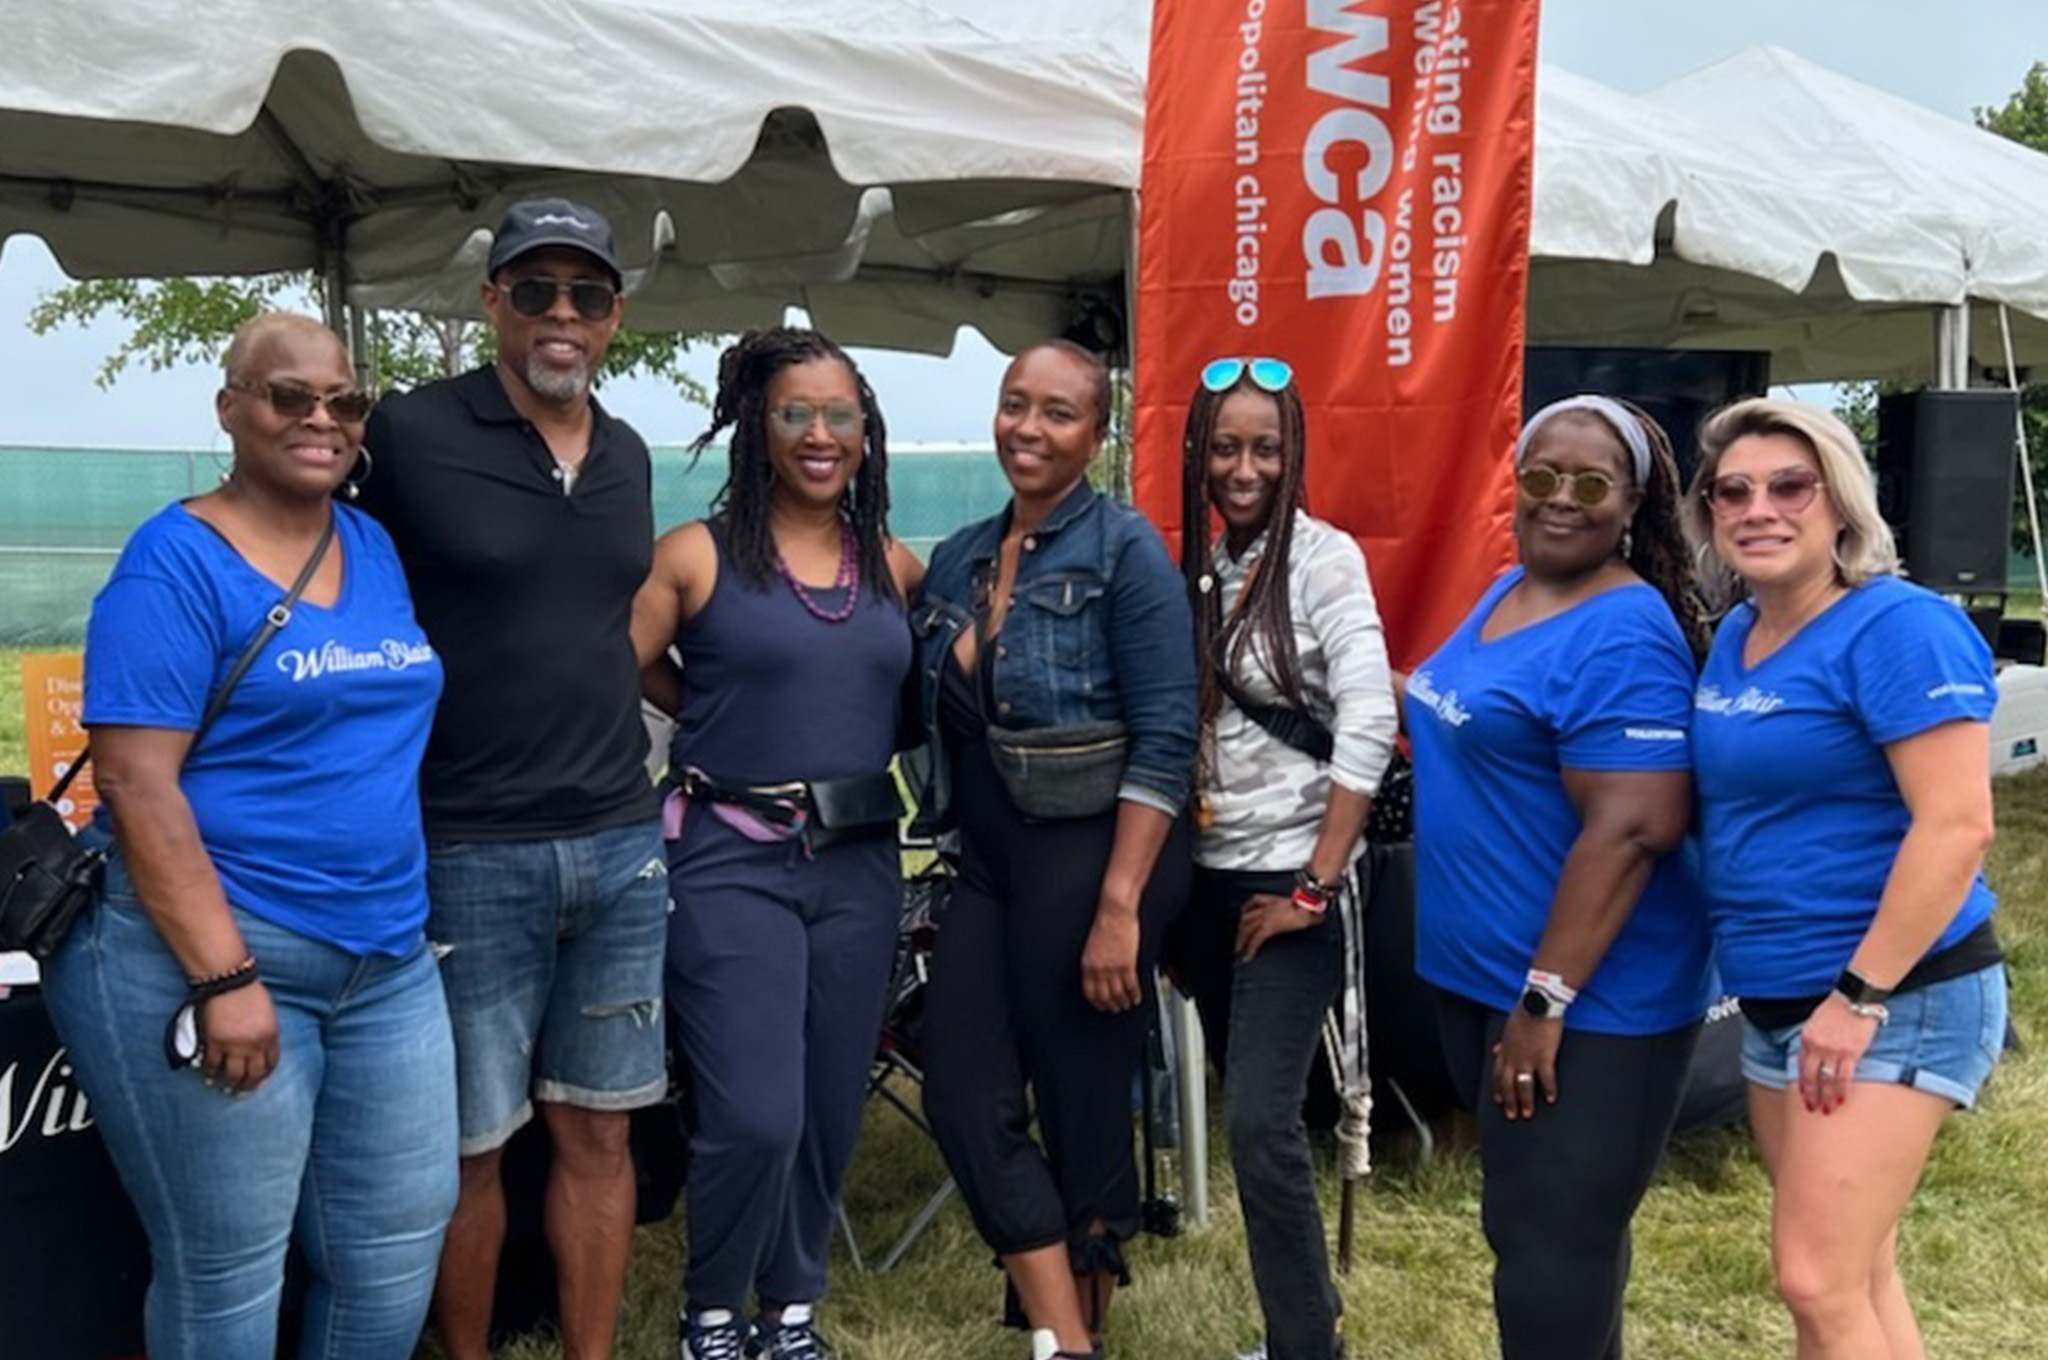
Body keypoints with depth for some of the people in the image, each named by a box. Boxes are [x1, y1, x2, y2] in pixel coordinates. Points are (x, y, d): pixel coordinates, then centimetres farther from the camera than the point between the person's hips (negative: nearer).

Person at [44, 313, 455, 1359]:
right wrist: (224, 977, -21)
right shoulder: (177, 560, -10)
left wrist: (403, 919, 14)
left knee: (399, 1248, 13)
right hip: (209, 957, -7)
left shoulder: (376, 547, 10)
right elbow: (134, 779, -16)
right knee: (225, 1274, 6)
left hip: (390, 960, 7)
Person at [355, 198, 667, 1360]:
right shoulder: (411, 435, -7)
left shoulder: (629, 457, 11)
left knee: (598, 1131, 12)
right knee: (471, 1144, 6)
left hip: (623, 843, 5)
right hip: (470, 853, -5)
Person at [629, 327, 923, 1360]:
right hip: (732, 860, -4)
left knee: (831, 1109, 12)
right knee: (755, 1115, -8)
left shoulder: (898, 569, 8)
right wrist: (732, 723, -2)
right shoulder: (697, 555, -5)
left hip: (860, 863, 5)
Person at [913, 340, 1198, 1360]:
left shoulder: (1124, 550, -9)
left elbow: (1165, 738, -15)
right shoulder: (958, 559, 9)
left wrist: (1118, 907, -19)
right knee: (964, 1098, 2)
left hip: (1093, 862, -6)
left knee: (1084, 1111, 5)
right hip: (988, 864, 6)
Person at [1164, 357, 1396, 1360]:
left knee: (1263, 1120, -11)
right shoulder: (1195, 566, 7)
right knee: (1247, 1114, 13)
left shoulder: (1324, 559, -9)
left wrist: (1315, 887, -17)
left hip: (1288, 882, -6)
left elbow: (1369, 726, -17)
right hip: (1207, 876, 6)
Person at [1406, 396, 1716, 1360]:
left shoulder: (1622, 637, -21)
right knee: (1526, 1224, 22)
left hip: (1585, 997, -9)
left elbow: (1633, 828, -26)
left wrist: (1547, 999, -26)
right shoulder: (1506, 593, 9)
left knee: (1552, 1246, 2)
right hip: (1479, 975, 10)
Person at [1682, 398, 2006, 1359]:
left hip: (1892, 1000, -8)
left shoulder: (1898, 629, -16)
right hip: (1774, 1001, 9)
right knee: (1858, 1271, 16)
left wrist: (1859, 996, -22)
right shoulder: (1734, 636, 10)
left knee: (1819, 1282, -10)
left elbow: (1956, 827, -22)